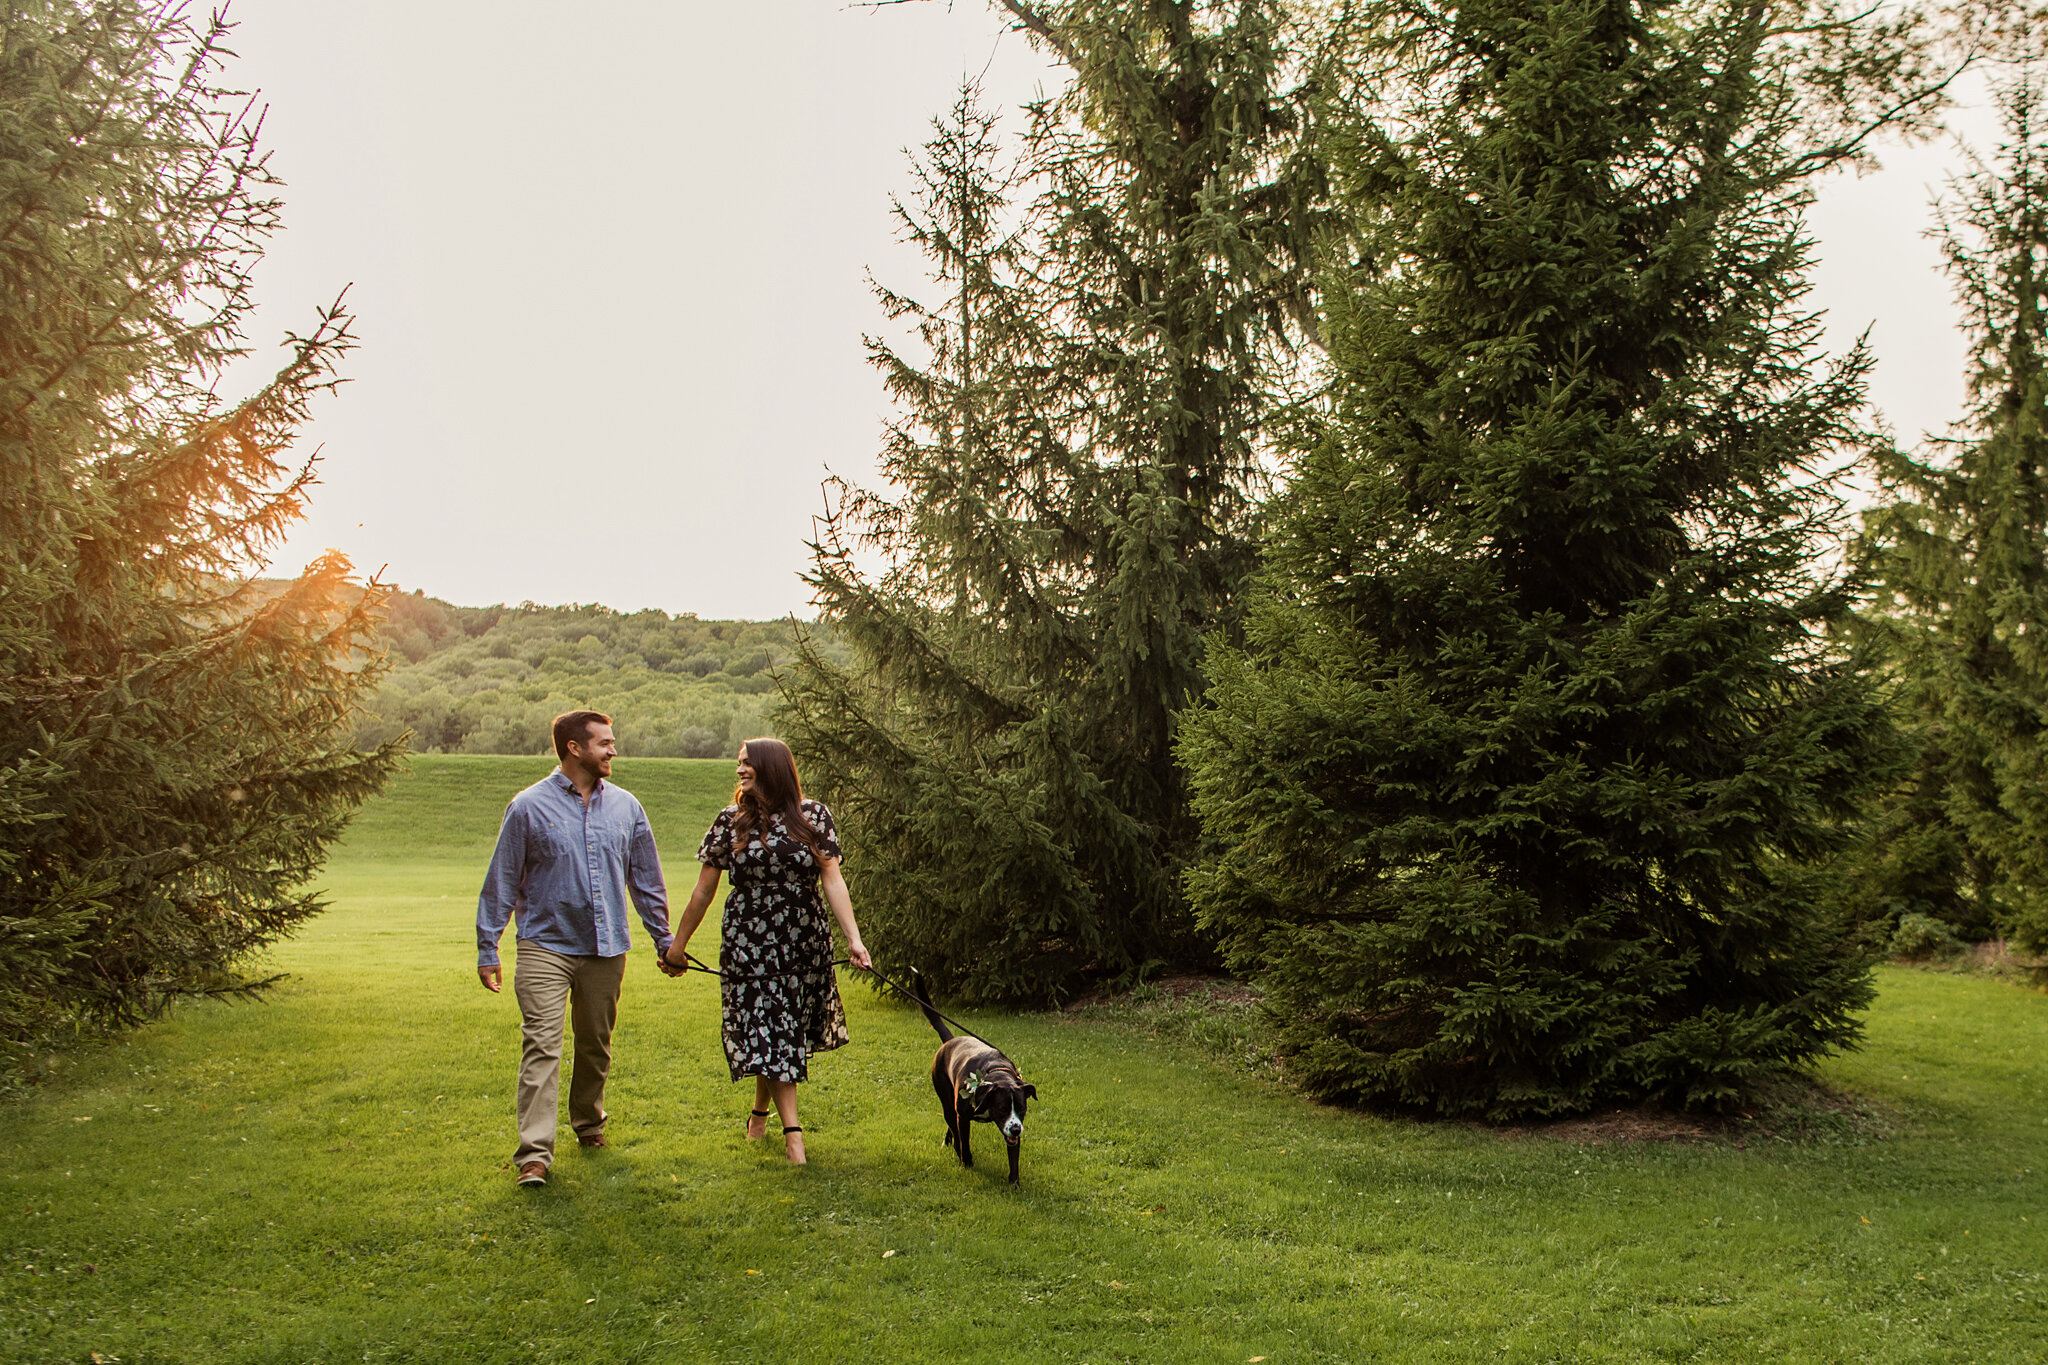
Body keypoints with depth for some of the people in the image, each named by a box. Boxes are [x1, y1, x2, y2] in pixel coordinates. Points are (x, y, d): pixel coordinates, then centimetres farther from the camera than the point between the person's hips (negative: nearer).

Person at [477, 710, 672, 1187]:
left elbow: (646, 880, 15)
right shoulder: (529, 807, -3)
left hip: (606, 947, 4)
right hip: (545, 946, -4)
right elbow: (502, 883, 0)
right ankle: (535, 1153, -11)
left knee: (596, 1045, 14)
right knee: (541, 1046, -11)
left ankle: (589, 1123, 34)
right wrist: (487, 949, -1)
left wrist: (663, 939, 15)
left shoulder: (625, 807, 8)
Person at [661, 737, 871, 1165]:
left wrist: (853, 939, -17)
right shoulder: (731, 821, 0)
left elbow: (832, 880, -7)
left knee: (785, 1030, 12)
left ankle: (760, 1111, 35)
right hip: (748, 943, -1)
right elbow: (703, 890, 6)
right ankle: (792, 1131, -3)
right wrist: (678, 945, 10)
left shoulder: (813, 817, -1)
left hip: (805, 942, 1)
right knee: (770, 1034, -5)